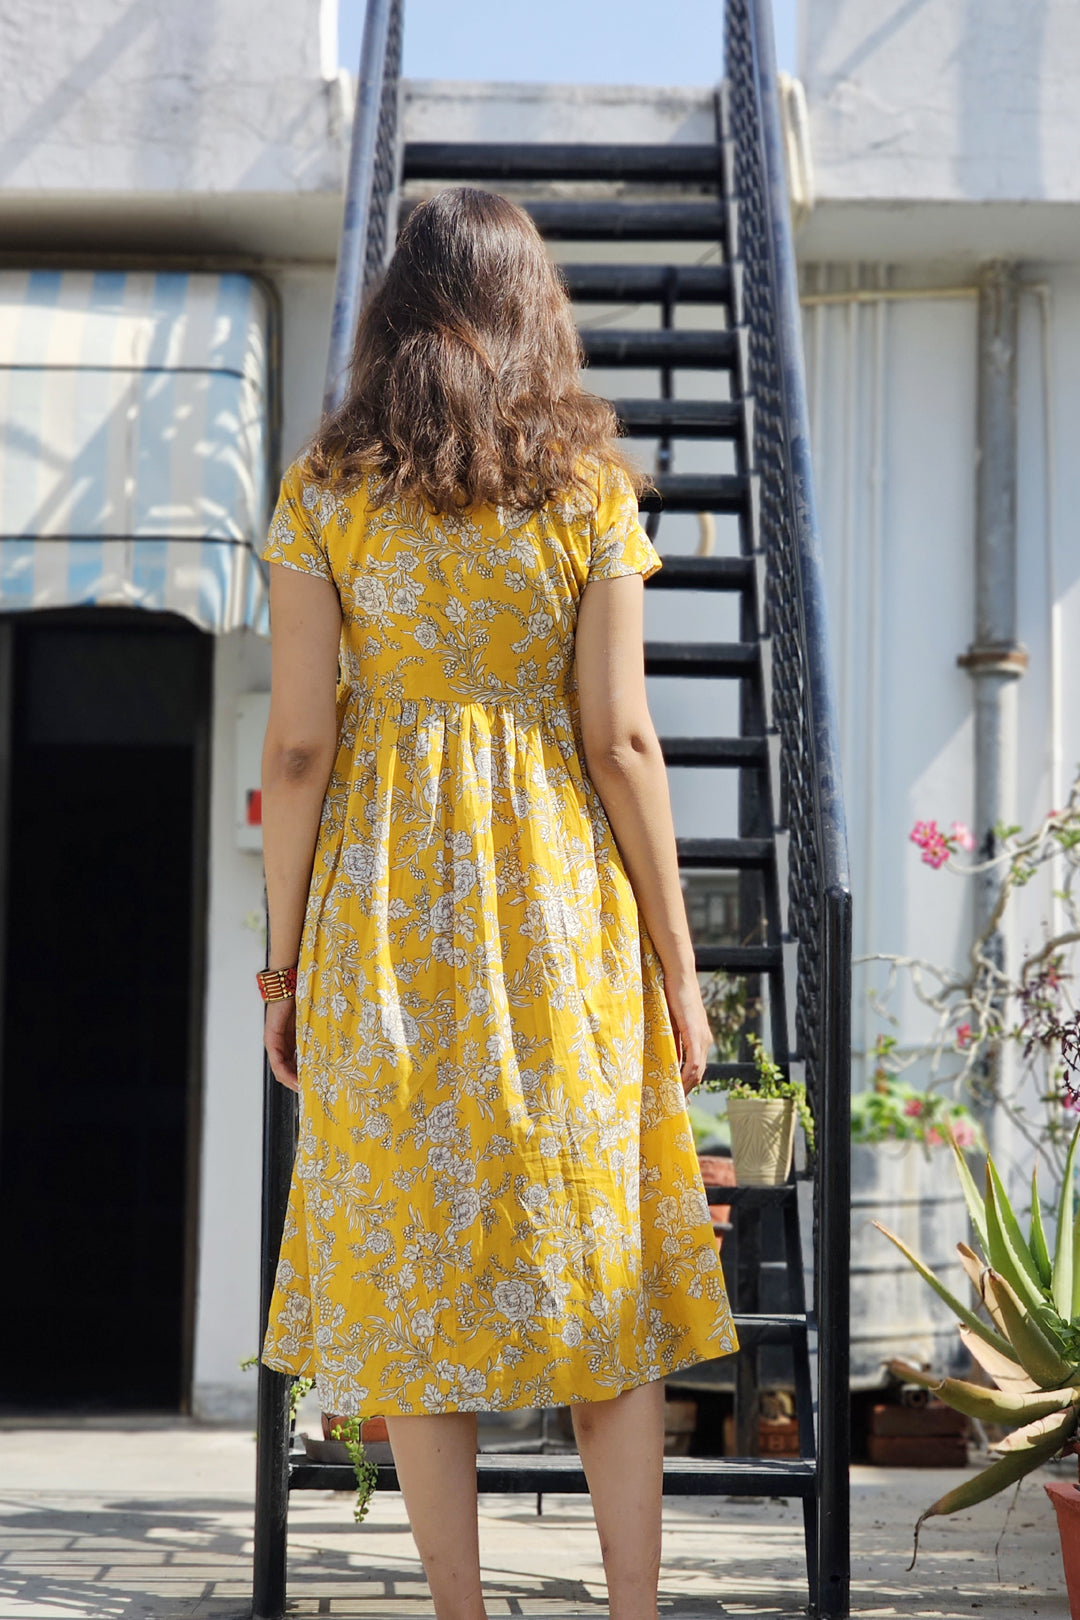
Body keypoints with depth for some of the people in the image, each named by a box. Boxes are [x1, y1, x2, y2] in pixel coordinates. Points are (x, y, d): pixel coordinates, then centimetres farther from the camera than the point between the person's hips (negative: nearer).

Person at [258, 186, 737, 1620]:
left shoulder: (327, 487, -1)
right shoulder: (589, 485, -1)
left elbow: (298, 743, -4)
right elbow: (621, 738, -4)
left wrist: (285, 960, 5)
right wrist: (676, 956, 2)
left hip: (384, 907, 0)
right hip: (559, 900, 0)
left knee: (409, 1256, 7)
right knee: (607, 1261, 9)